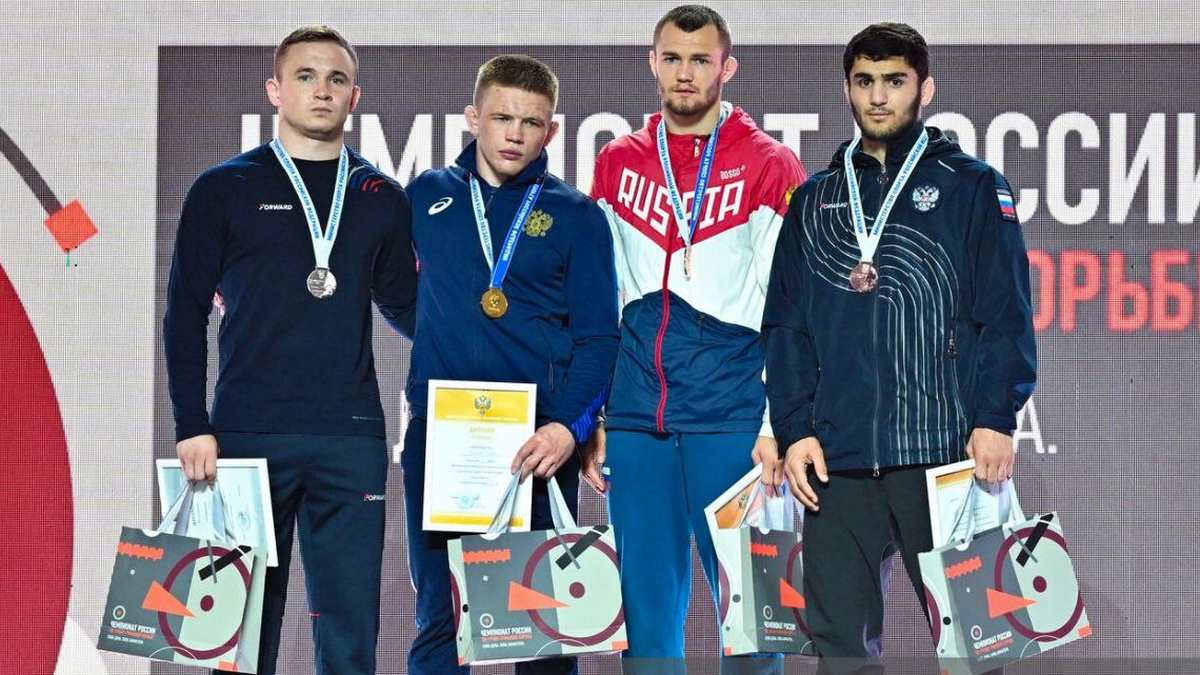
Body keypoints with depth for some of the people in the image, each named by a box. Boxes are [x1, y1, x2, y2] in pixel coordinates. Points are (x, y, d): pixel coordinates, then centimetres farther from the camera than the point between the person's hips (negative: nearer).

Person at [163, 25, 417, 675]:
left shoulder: (380, 197, 12)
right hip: (248, 436, -2)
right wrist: (193, 427, -4)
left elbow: (403, 305, 19)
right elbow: (185, 315, 4)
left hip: (351, 438, 2)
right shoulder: (224, 189, 5)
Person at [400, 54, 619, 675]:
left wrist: (571, 425, -14)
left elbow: (597, 337, -1)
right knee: (439, 617, 3)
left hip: (541, 441, -1)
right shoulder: (426, 199, 10)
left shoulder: (576, 216, 5)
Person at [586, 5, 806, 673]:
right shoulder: (618, 163, 13)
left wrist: (778, 424, -10)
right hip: (635, 417, 4)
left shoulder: (770, 165, 2)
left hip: (730, 417, -3)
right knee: (647, 602, 5)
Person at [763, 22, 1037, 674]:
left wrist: (995, 421, -12)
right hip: (835, 458, 3)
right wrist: (794, 429, 1)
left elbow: (1006, 315, -1)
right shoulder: (815, 199, 17)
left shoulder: (971, 187, 6)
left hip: (942, 450, -3)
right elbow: (785, 324, 13)